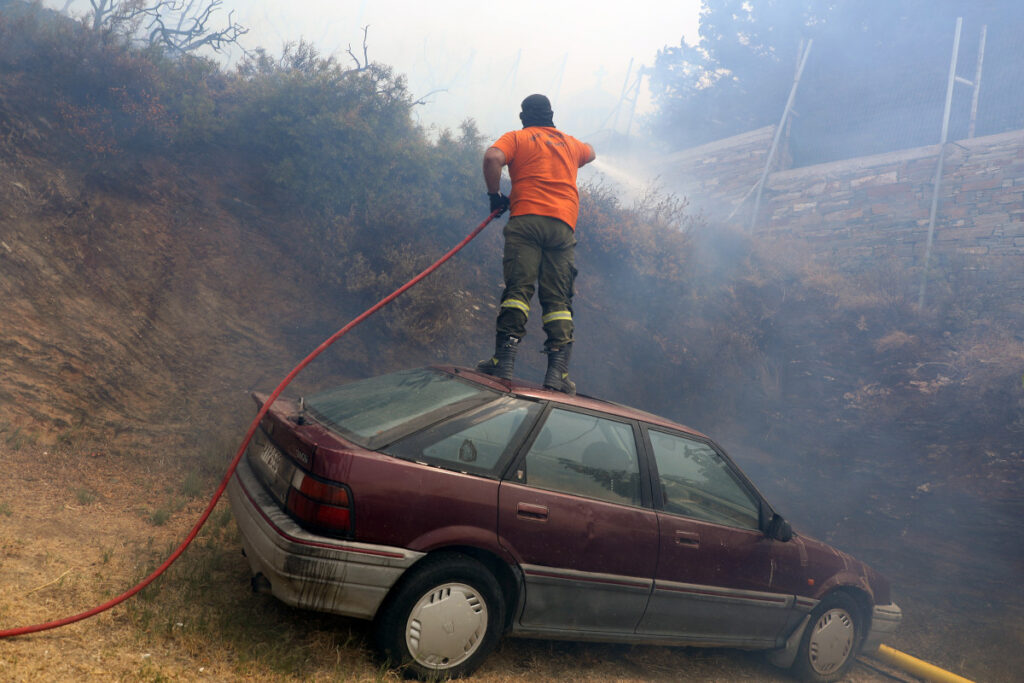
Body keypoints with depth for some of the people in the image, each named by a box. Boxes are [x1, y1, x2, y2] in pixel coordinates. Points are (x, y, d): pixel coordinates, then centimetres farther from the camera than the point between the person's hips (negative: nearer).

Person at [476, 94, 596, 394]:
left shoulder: (516, 137, 14)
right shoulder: (570, 142, 28)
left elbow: (492, 157, -6)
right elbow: (590, 154, 51)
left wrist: (494, 195, 6)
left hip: (526, 217, -2)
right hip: (564, 224, 3)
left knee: (517, 288, -10)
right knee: (558, 298, -2)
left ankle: (504, 360, -22)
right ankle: (557, 371, -13)